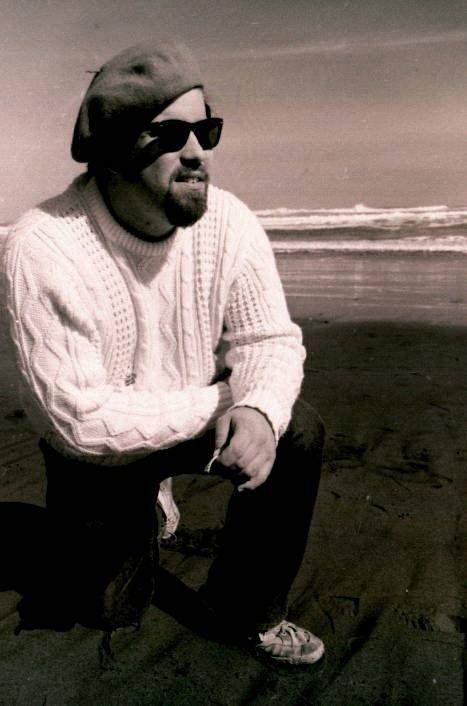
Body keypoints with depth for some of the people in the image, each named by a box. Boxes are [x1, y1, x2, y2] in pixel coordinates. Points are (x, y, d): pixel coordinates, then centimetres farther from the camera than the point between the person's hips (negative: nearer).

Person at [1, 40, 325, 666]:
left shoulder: (229, 222, -17)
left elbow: (271, 340, -13)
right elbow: (83, 419, -30)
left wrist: (257, 410, -37)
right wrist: (219, 401, -25)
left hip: (204, 416, 3)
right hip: (97, 451, -2)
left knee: (299, 432, -21)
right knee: (111, 611, 4)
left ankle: (246, 609, 4)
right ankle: (142, 516, 40)